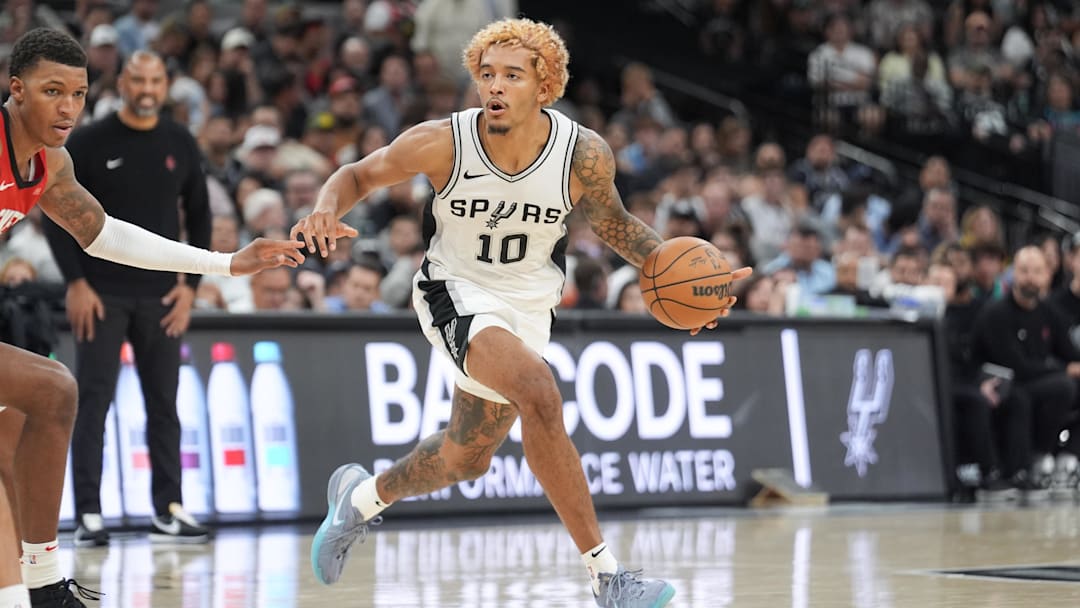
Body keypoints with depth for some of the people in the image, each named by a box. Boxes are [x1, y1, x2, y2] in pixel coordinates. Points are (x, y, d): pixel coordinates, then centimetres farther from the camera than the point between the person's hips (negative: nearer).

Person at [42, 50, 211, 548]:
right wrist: (76, 282, -11)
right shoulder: (87, 143, -4)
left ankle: (168, 511, 11)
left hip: (160, 296, 3)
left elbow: (199, 218, 11)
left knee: (164, 403, 5)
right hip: (101, 295, -3)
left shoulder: (180, 146, 5)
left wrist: (190, 285, 3)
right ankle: (88, 515, -1)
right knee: (93, 401, -4)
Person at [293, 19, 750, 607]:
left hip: (528, 304, 4)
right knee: (539, 393, -31)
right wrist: (326, 211, -28)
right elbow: (359, 174, -6)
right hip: (457, 291, -4)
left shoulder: (585, 155, -17)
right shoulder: (441, 143, -22)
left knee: (467, 457, 17)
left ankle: (363, 496, 50)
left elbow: (612, 222, 3)